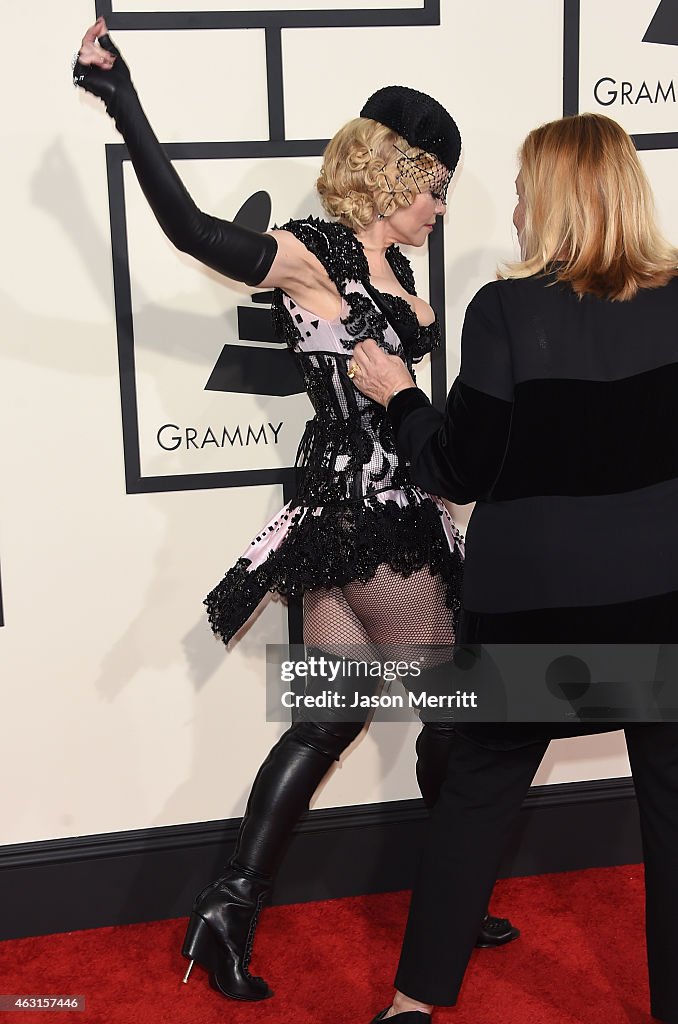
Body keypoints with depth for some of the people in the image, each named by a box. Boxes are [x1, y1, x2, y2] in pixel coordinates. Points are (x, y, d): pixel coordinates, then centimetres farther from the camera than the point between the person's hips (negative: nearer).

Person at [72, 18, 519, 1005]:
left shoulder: (391, 267, 14)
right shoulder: (316, 257, -13)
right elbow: (194, 229, -26)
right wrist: (122, 100, -28)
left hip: (356, 514, 9)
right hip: (368, 517, -9)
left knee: (329, 715, 11)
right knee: (451, 705, 7)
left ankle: (231, 907, 14)